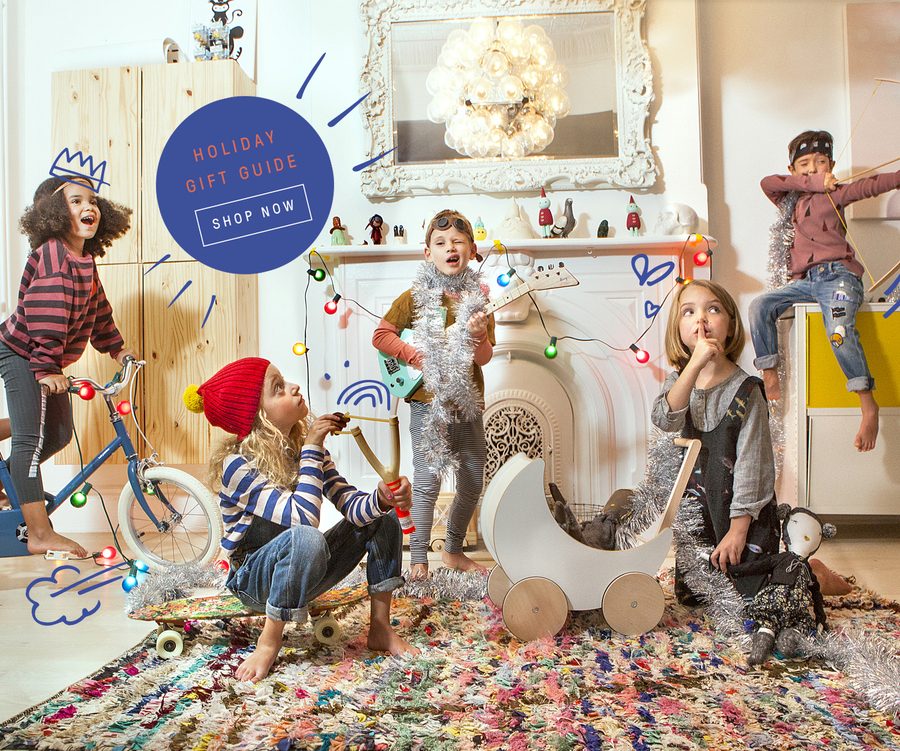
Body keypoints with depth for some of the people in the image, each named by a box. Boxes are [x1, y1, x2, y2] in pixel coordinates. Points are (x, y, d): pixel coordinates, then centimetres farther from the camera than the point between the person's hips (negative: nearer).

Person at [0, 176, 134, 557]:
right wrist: (46, 368, -31)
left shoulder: (85, 259, 6)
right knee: (32, 439, -8)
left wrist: (115, 348, 22)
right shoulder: (52, 253, -22)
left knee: (58, 434, 11)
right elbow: (45, 311, -29)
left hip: (45, 359, 9)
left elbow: (97, 308, 17)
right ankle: (40, 535, -5)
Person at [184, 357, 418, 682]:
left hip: (303, 572, 7)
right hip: (257, 579, -6)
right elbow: (304, 517, -36)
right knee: (306, 537, -38)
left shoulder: (302, 444, -6)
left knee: (382, 517, -6)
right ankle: (269, 642, -17)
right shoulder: (236, 464, -25)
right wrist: (312, 449, -29)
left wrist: (382, 498, -34)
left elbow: (351, 506, -12)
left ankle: (380, 628, 0)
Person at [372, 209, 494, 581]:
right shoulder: (416, 296, -4)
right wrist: (416, 356, -14)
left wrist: (479, 334, -21)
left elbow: (484, 357, 0)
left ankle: (453, 550, 29)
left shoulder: (477, 299, 5)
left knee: (473, 480, 11)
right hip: (428, 401, -4)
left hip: (467, 402, 5)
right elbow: (381, 335, -3)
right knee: (428, 480, -4)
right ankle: (418, 557, 10)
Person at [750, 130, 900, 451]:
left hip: (837, 274, -5)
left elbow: (870, 185, -4)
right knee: (760, 306, -16)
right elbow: (767, 182, 3)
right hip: (805, 281, 5)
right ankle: (770, 378, -11)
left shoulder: (835, 194, 10)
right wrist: (812, 182, -3)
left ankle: (868, 405, -26)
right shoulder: (790, 201, 20)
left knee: (839, 329, -28)